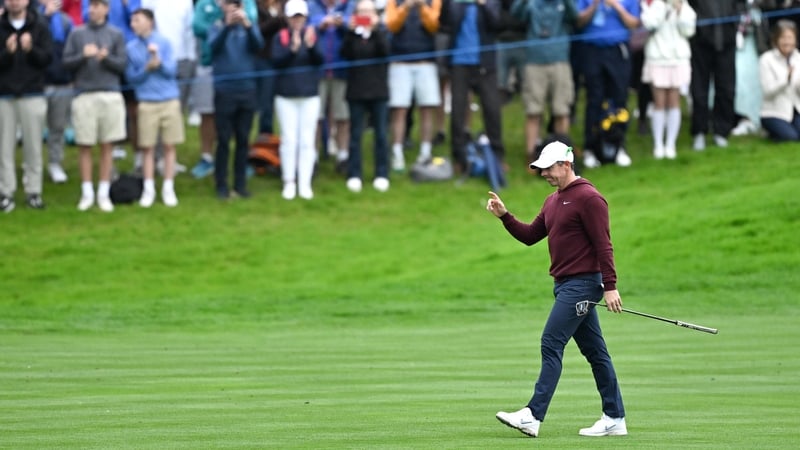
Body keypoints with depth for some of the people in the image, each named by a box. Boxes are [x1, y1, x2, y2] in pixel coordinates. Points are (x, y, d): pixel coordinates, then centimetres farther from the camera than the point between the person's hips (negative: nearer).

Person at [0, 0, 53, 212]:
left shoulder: (39, 27, 4)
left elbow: (47, 58, -1)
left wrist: (31, 49, -19)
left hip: (32, 95, 0)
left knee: (33, 146, 2)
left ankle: (33, 192, 8)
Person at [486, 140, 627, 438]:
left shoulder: (588, 198, -11)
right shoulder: (553, 201, 18)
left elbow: (603, 244, -15)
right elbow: (530, 236, 19)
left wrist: (610, 286, -19)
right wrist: (504, 216, 4)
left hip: (582, 284, -10)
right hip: (566, 285, 10)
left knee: (552, 344, -14)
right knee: (594, 350, 9)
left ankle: (534, 416, -17)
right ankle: (614, 419, 12)